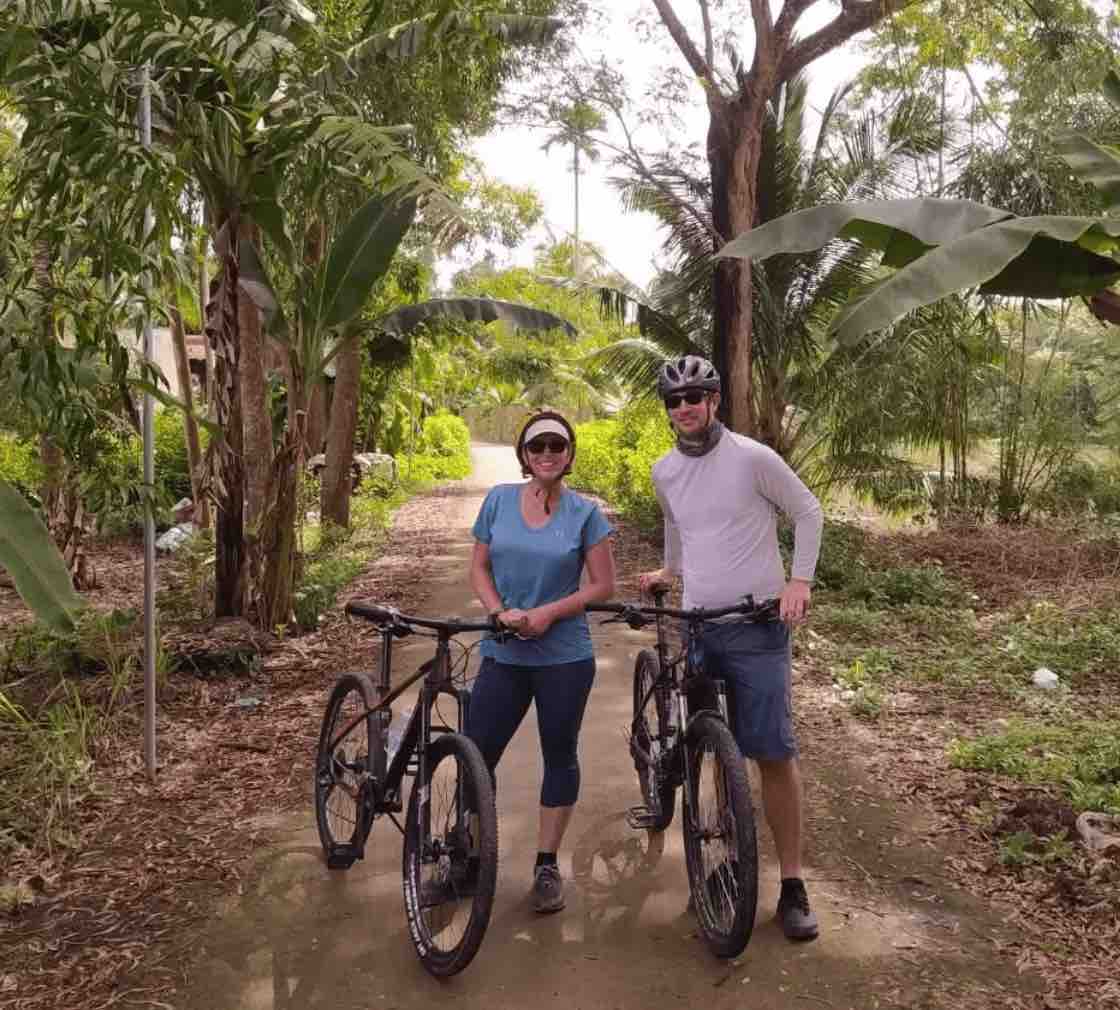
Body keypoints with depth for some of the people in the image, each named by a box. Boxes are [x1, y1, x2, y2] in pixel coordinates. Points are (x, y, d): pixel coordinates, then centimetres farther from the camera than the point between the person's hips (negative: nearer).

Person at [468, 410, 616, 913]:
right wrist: (500, 612, -11)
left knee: (560, 756, 10)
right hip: (503, 654, 2)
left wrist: (547, 613, -15)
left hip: (564, 657, -2)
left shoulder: (584, 512, -4)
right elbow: (479, 568, 6)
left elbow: (603, 584, -4)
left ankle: (547, 865, 24)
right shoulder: (499, 500, 2)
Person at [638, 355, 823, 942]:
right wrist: (667, 572, 24)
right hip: (698, 625, 5)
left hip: (756, 625, -5)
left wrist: (799, 580, -9)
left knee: (774, 754, -5)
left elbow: (807, 512, -1)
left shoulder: (753, 458, -10)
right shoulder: (664, 472, 7)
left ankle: (792, 884, 5)